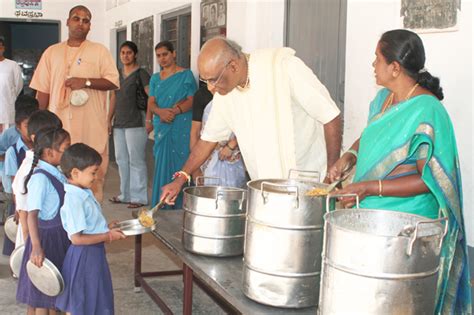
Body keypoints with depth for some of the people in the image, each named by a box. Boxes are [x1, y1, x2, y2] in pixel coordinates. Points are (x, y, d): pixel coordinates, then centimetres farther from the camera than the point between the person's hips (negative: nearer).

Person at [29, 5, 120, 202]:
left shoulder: (99, 51, 6)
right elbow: (43, 90, 12)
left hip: (91, 126, -2)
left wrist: (86, 82, -14)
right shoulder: (52, 52, 13)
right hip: (59, 125, 2)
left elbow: (113, 82, -2)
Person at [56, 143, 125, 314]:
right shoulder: (74, 200, -26)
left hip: (94, 253, 9)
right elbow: (76, 238, -26)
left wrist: (106, 227, 4)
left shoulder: (84, 193, 3)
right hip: (83, 256, -9)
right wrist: (107, 236, -19)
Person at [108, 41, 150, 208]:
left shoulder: (141, 73, -6)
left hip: (135, 123, -7)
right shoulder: (118, 74, 15)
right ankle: (126, 194, 23)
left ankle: (139, 197, 3)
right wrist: (109, 119, 13)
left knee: (136, 160, -4)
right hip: (119, 123, 7)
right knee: (121, 159, 12)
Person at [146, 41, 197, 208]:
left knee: (180, 165, -6)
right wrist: (161, 111, -14)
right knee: (162, 167, 5)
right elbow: (151, 102, 9)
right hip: (162, 127, 5)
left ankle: (179, 207, -2)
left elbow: (192, 100, -6)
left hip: (181, 127, -5)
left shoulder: (185, 74, 2)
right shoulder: (155, 78, 17)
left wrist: (174, 111, -21)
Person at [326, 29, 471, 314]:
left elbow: (429, 180, -20)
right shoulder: (384, 97, 5)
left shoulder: (426, 112, -19)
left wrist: (370, 188, -23)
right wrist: (349, 157, 1)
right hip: (372, 213, 8)